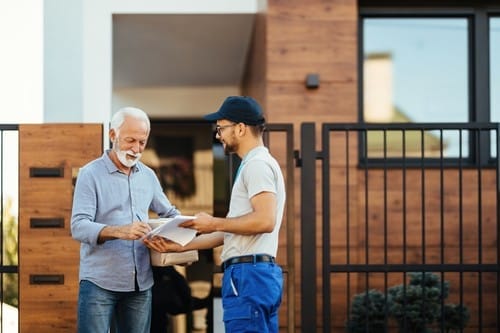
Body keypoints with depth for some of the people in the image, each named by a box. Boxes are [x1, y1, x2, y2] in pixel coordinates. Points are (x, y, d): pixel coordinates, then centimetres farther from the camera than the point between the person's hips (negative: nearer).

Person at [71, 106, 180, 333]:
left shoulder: (148, 176, 13)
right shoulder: (91, 174, -4)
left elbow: (169, 213, 25)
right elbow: (78, 227, -14)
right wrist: (119, 232, -31)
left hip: (141, 283, 5)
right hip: (99, 282, -5)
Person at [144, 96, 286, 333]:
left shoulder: (257, 164, -8)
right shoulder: (254, 165, 25)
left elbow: (265, 220, -22)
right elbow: (231, 232, 24)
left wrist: (214, 223, -11)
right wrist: (180, 245, 19)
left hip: (248, 274, -11)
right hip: (258, 274, 11)